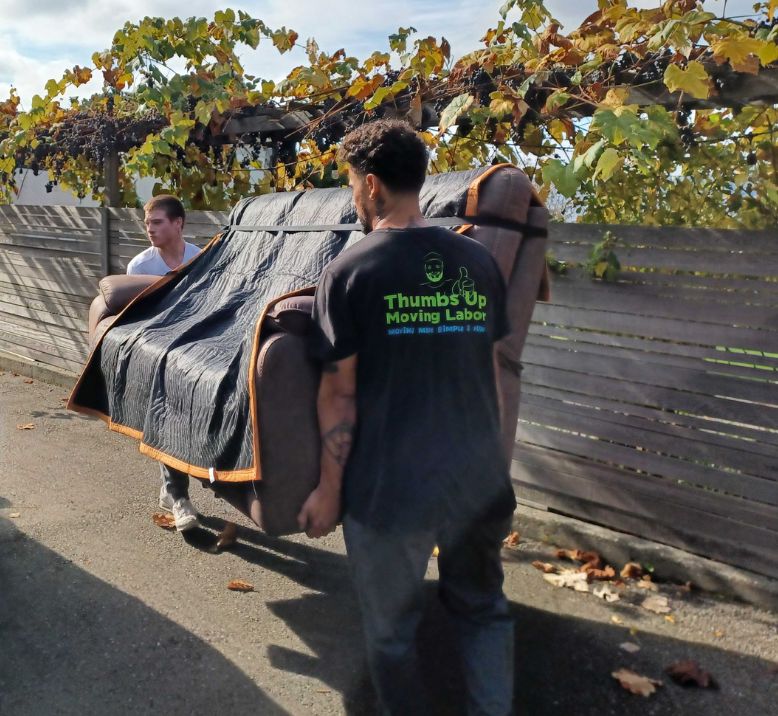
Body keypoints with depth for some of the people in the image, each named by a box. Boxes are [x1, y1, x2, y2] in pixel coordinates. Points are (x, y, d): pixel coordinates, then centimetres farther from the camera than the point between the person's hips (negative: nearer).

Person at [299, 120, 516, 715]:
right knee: (483, 609, 24)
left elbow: (340, 394, -11)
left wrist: (328, 490, 0)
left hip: (390, 487, -4)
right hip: (481, 479, 4)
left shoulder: (350, 271, -10)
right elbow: (490, 369, 11)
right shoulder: (479, 260, 3)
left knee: (392, 632, 17)